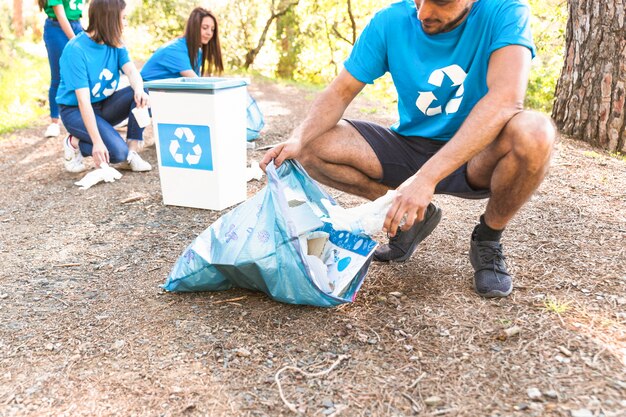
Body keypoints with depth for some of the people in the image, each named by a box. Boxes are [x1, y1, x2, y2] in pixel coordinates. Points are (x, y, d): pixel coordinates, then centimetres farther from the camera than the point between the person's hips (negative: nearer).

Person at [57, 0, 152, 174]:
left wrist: (139, 90, -43)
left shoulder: (115, 44, -2)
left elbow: (131, 71, -18)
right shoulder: (75, 50, -22)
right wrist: (97, 141, -35)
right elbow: (83, 101, -28)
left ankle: (131, 154, -13)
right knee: (117, 152, -27)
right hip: (76, 111, -6)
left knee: (143, 95, -21)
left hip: (104, 106, 6)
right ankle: (74, 143, 2)